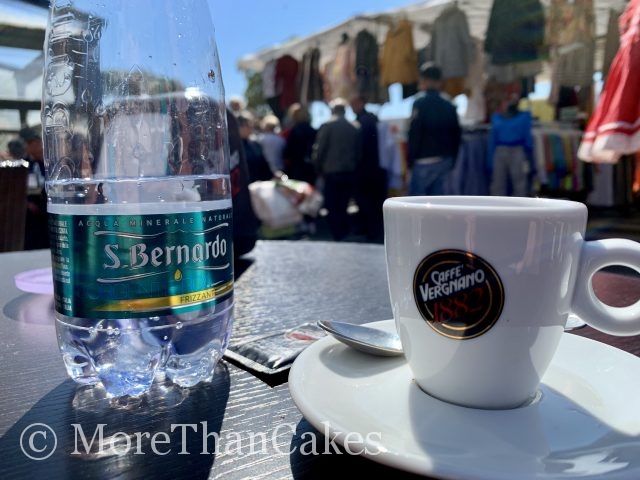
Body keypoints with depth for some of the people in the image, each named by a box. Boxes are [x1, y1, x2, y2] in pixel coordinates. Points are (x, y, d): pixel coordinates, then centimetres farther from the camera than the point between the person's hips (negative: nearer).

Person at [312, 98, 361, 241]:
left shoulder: (327, 126, -5)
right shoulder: (354, 128, 7)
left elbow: (319, 150, -7)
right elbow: (358, 153, 7)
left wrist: (318, 169, 5)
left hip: (332, 172, -4)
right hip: (349, 173, 5)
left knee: (333, 208, 1)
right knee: (343, 207, 14)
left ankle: (337, 237, -2)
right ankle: (346, 234, 15)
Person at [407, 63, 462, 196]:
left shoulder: (420, 104, -9)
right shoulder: (449, 106, 9)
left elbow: (414, 135, -14)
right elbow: (457, 136, 11)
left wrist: (410, 160, -5)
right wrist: (451, 161, 17)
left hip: (424, 161, -6)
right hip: (445, 161, 6)